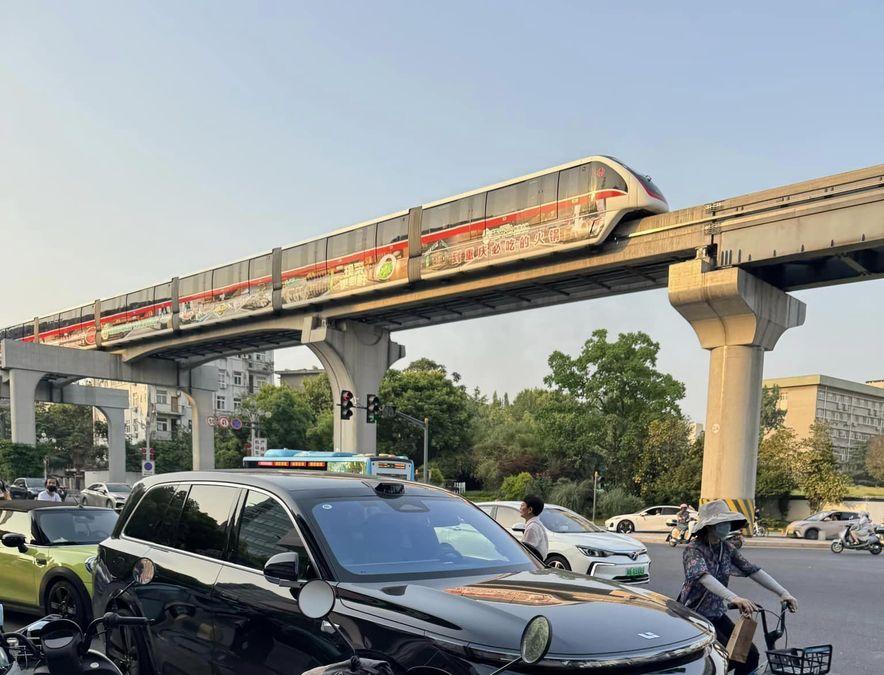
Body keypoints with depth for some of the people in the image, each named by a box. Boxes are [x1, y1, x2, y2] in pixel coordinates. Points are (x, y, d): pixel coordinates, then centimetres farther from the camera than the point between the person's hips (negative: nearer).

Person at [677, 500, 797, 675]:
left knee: (750, 655, -4)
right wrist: (734, 598, -50)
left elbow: (753, 570, -3)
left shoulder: (727, 548, 2)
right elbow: (703, 576, -36)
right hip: (695, 616, -6)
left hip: (717, 614, 7)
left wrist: (783, 592, -16)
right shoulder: (694, 549, -19)